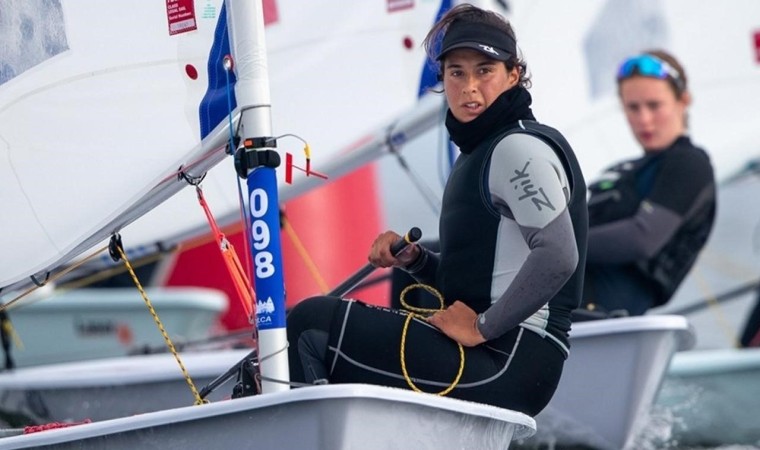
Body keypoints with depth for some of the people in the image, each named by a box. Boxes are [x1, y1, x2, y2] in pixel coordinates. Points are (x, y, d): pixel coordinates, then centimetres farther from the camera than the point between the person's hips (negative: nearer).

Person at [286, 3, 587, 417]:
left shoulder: (520, 147, -10)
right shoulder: (480, 153, 21)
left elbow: (558, 257, -24)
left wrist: (482, 327, -19)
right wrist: (412, 259, 6)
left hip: (508, 363, -11)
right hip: (492, 357, 11)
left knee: (312, 325, -13)